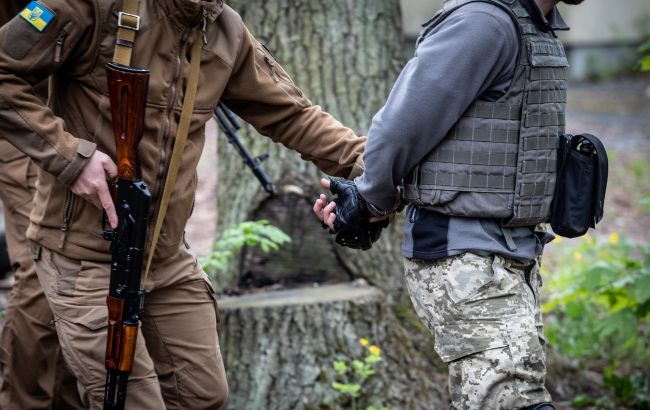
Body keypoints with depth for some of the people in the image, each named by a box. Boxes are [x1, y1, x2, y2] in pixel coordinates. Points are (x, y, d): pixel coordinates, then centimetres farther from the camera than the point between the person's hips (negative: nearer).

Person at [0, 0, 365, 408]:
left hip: (169, 257, 7)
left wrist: (362, 160, -4)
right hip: (87, 259, -7)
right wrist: (68, 153, -22)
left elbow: (291, 114, 9)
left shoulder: (227, 34, 3)